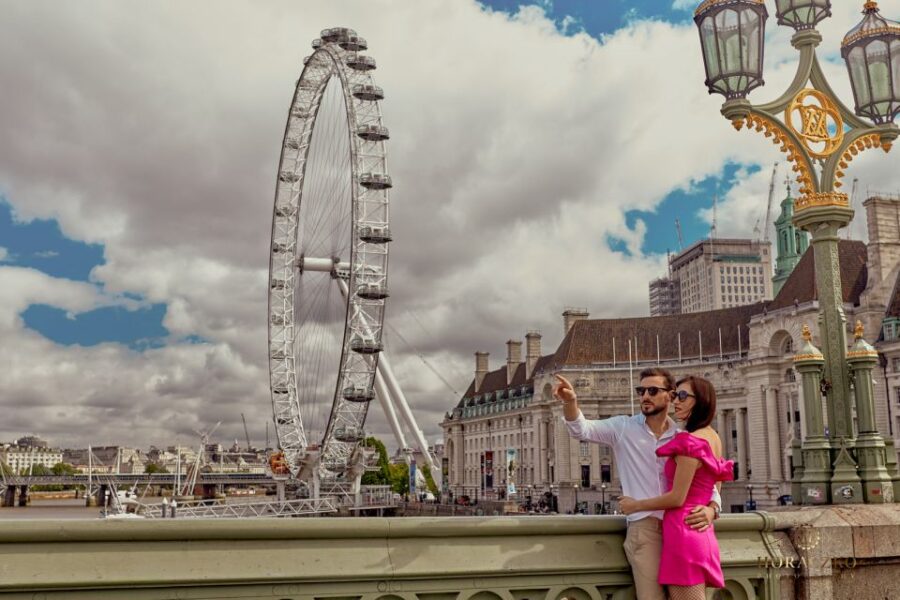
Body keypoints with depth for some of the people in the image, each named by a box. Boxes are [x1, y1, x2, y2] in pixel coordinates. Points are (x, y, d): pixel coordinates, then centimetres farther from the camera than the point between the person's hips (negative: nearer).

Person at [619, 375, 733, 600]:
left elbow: (677, 498, -16)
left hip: (683, 532, -9)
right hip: (701, 531, 9)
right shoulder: (713, 438, 12)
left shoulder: (691, 442, -15)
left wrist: (635, 505, -4)